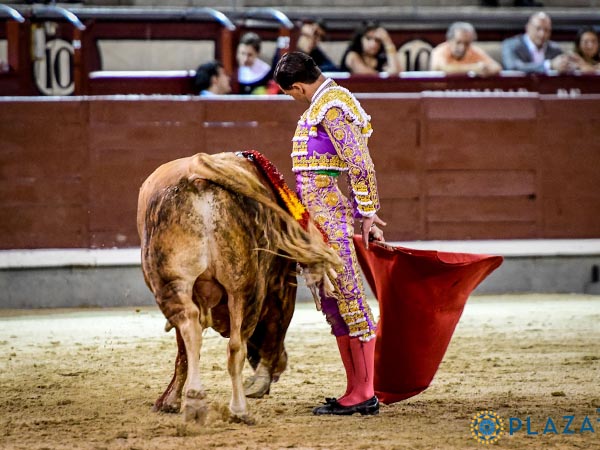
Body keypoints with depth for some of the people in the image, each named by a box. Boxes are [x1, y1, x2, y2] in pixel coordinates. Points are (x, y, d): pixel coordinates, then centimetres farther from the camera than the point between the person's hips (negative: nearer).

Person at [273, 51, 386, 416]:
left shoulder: (331, 107, -13)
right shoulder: (327, 103, 18)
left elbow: (360, 164, -19)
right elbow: (358, 165, 20)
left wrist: (368, 215, -18)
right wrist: (366, 214, 19)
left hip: (330, 216, -11)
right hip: (318, 221, 11)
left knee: (348, 299, -9)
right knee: (333, 303, 12)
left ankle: (365, 393, -8)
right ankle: (356, 390, 16)